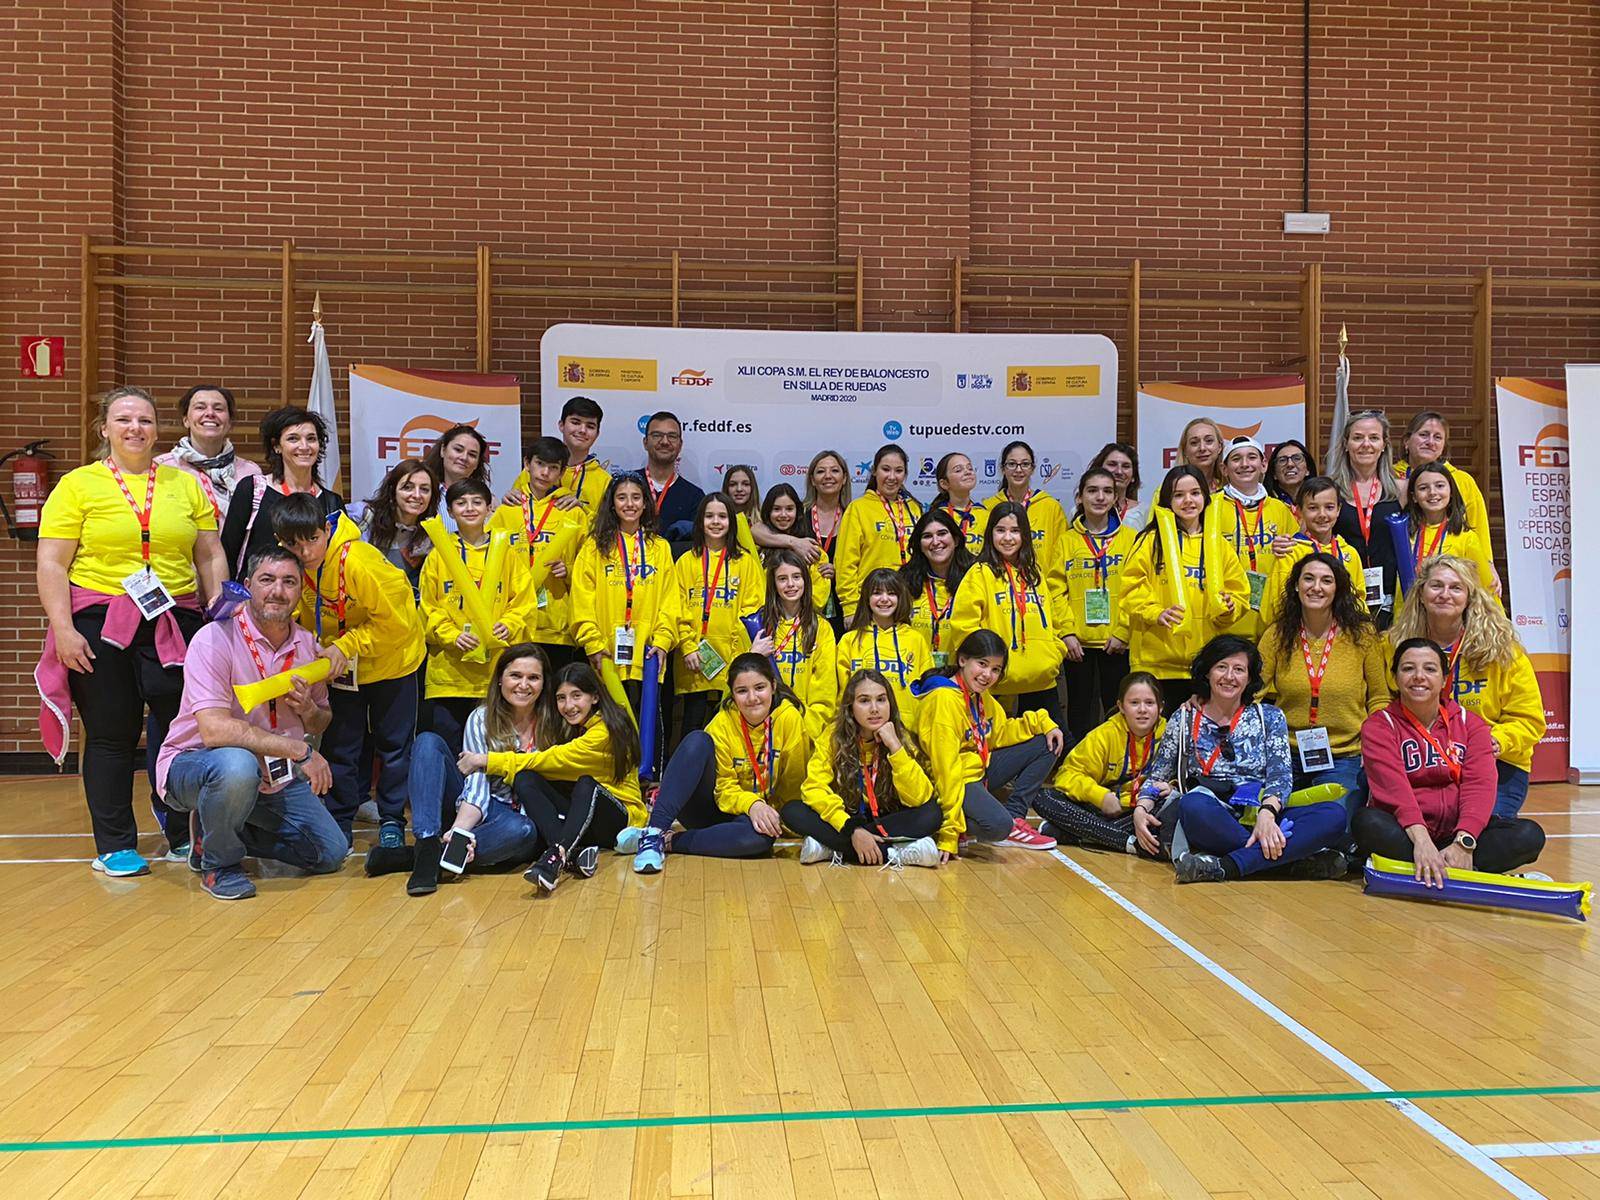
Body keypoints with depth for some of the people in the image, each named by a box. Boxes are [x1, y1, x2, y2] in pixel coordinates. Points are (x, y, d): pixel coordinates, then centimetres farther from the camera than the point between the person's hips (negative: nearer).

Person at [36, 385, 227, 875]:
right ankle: (115, 847, 15)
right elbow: (51, 565, -1)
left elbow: (211, 557, 12)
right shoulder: (78, 485, 3)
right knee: (111, 735, 5)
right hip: (100, 625, -2)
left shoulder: (186, 485, 11)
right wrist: (63, 629, -10)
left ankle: (184, 837, 16)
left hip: (175, 624, 2)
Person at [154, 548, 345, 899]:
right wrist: (299, 750, -31)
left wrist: (308, 710, -16)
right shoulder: (215, 639, -21)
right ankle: (218, 861, -10)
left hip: (274, 777, 6)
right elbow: (215, 729, -32)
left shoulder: (307, 645, -2)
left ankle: (227, 834, 20)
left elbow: (320, 724, 9)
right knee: (238, 765, -40)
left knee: (331, 853, -1)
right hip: (193, 763, -6)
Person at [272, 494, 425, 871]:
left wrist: (345, 647, -26)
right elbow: (307, 617, 5)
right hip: (340, 666, 5)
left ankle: (392, 826, 16)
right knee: (340, 747, 9)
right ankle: (338, 826, 20)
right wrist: (321, 652, -10)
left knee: (393, 744, 5)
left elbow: (393, 623, -26)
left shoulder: (358, 561, -32)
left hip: (389, 659, -5)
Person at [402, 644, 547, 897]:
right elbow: (476, 783, -14)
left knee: (522, 830, -38)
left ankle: (406, 856, -31)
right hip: (474, 809, 1)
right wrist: (459, 829, -32)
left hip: (518, 816, -1)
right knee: (428, 741, -17)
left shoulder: (552, 723, -3)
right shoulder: (481, 719, -3)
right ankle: (427, 850, -32)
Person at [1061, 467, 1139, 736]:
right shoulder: (1067, 540, 5)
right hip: (1078, 642, 1)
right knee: (1079, 711, 8)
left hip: (1117, 642, -1)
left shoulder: (1131, 538, 4)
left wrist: (1123, 632, -9)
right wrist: (1068, 632, -8)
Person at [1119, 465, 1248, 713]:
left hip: (1207, 663, 3)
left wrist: (1228, 608, -7)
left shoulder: (1220, 545, 14)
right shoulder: (1152, 541, 3)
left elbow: (1238, 591, 15)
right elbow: (1132, 588, -3)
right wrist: (1156, 613, -19)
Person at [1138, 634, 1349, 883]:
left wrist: (1267, 813, -20)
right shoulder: (1184, 719, 13)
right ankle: (1300, 859, -30)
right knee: (1193, 805, -38)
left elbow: (1280, 775, 2)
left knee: (1335, 814, -25)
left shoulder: (1269, 717, 15)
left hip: (1261, 817, 2)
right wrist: (1141, 809, -8)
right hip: (1208, 819, -2)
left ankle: (1226, 866, -36)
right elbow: (1157, 775, 14)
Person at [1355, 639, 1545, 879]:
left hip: (1456, 833, 4)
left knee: (1530, 835, -20)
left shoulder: (1470, 723, 8)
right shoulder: (1379, 726, 0)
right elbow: (1393, 785, -18)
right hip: (1405, 834, -3)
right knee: (1368, 824, -34)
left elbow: (1480, 785, -7)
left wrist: (1464, 843, -25)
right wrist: (1420, 838, -36)